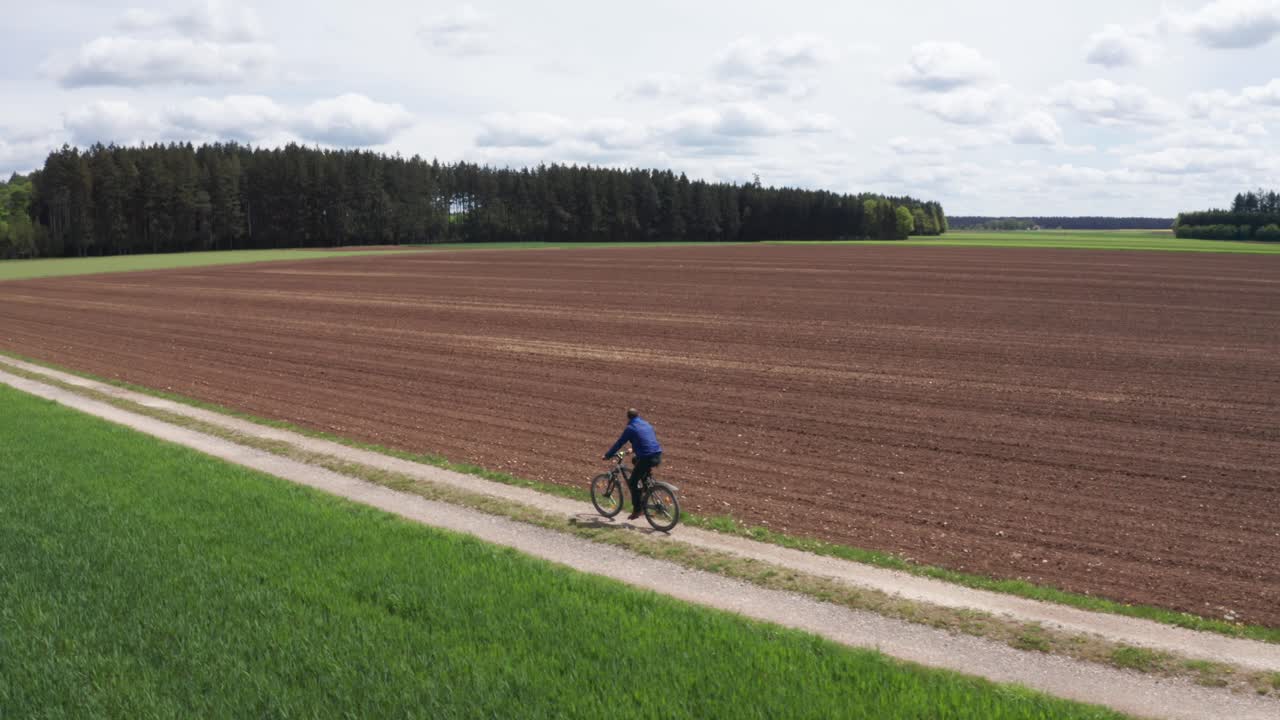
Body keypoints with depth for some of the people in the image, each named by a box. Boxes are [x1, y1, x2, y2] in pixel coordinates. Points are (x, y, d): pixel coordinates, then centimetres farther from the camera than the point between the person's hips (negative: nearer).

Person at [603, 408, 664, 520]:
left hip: (646, 458, -7)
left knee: (632, 482, 8)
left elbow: (619, 444, 2)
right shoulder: (647, 425, 20)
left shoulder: (630, 428, -1)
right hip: (658, 456, 7)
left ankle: (637, 510, 5)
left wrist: (607, 455, 14)